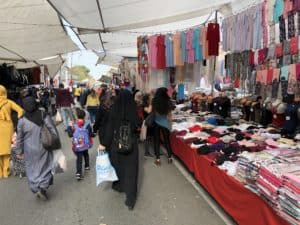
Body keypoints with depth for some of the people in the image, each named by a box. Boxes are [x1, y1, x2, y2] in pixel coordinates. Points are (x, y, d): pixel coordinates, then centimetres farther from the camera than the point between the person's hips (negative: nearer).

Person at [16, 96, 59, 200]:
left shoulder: (22, 120, -8)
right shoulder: (44, 116, -12)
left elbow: (19, 138, 0)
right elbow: (54, 131, -10)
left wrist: (19, 151, 12)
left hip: (30, 150, 1)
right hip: (44, 148, -1)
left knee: (32, 169, 16)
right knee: (45, 167, 14)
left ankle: (36, 189, 16)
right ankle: (43, 187, 1)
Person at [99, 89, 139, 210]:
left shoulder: (114, 110, -14)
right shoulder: (134, 111, -12)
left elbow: (109, 129, -11)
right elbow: (136, 127, 0)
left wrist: (104, 144, -3)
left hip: (116, 143, 0)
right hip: (131, 144, 0)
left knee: (117, 164, 23)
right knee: (130, 169, 6)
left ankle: (119, 186, 45)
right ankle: (130, 199, 8)